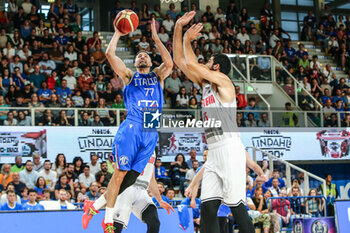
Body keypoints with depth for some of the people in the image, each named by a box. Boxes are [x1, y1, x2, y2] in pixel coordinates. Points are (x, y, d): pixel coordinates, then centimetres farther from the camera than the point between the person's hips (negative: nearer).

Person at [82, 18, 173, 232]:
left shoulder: (158, 76, 20)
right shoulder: (129, 76, 15)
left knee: (132, 177, 4)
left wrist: (156, 38, 1)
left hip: (151, 132, 3)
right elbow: (110, 55, 4)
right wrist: (118, 34, 9)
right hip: (131, 129, -3)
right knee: (120, 174, -9)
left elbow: (169, 63, -1)